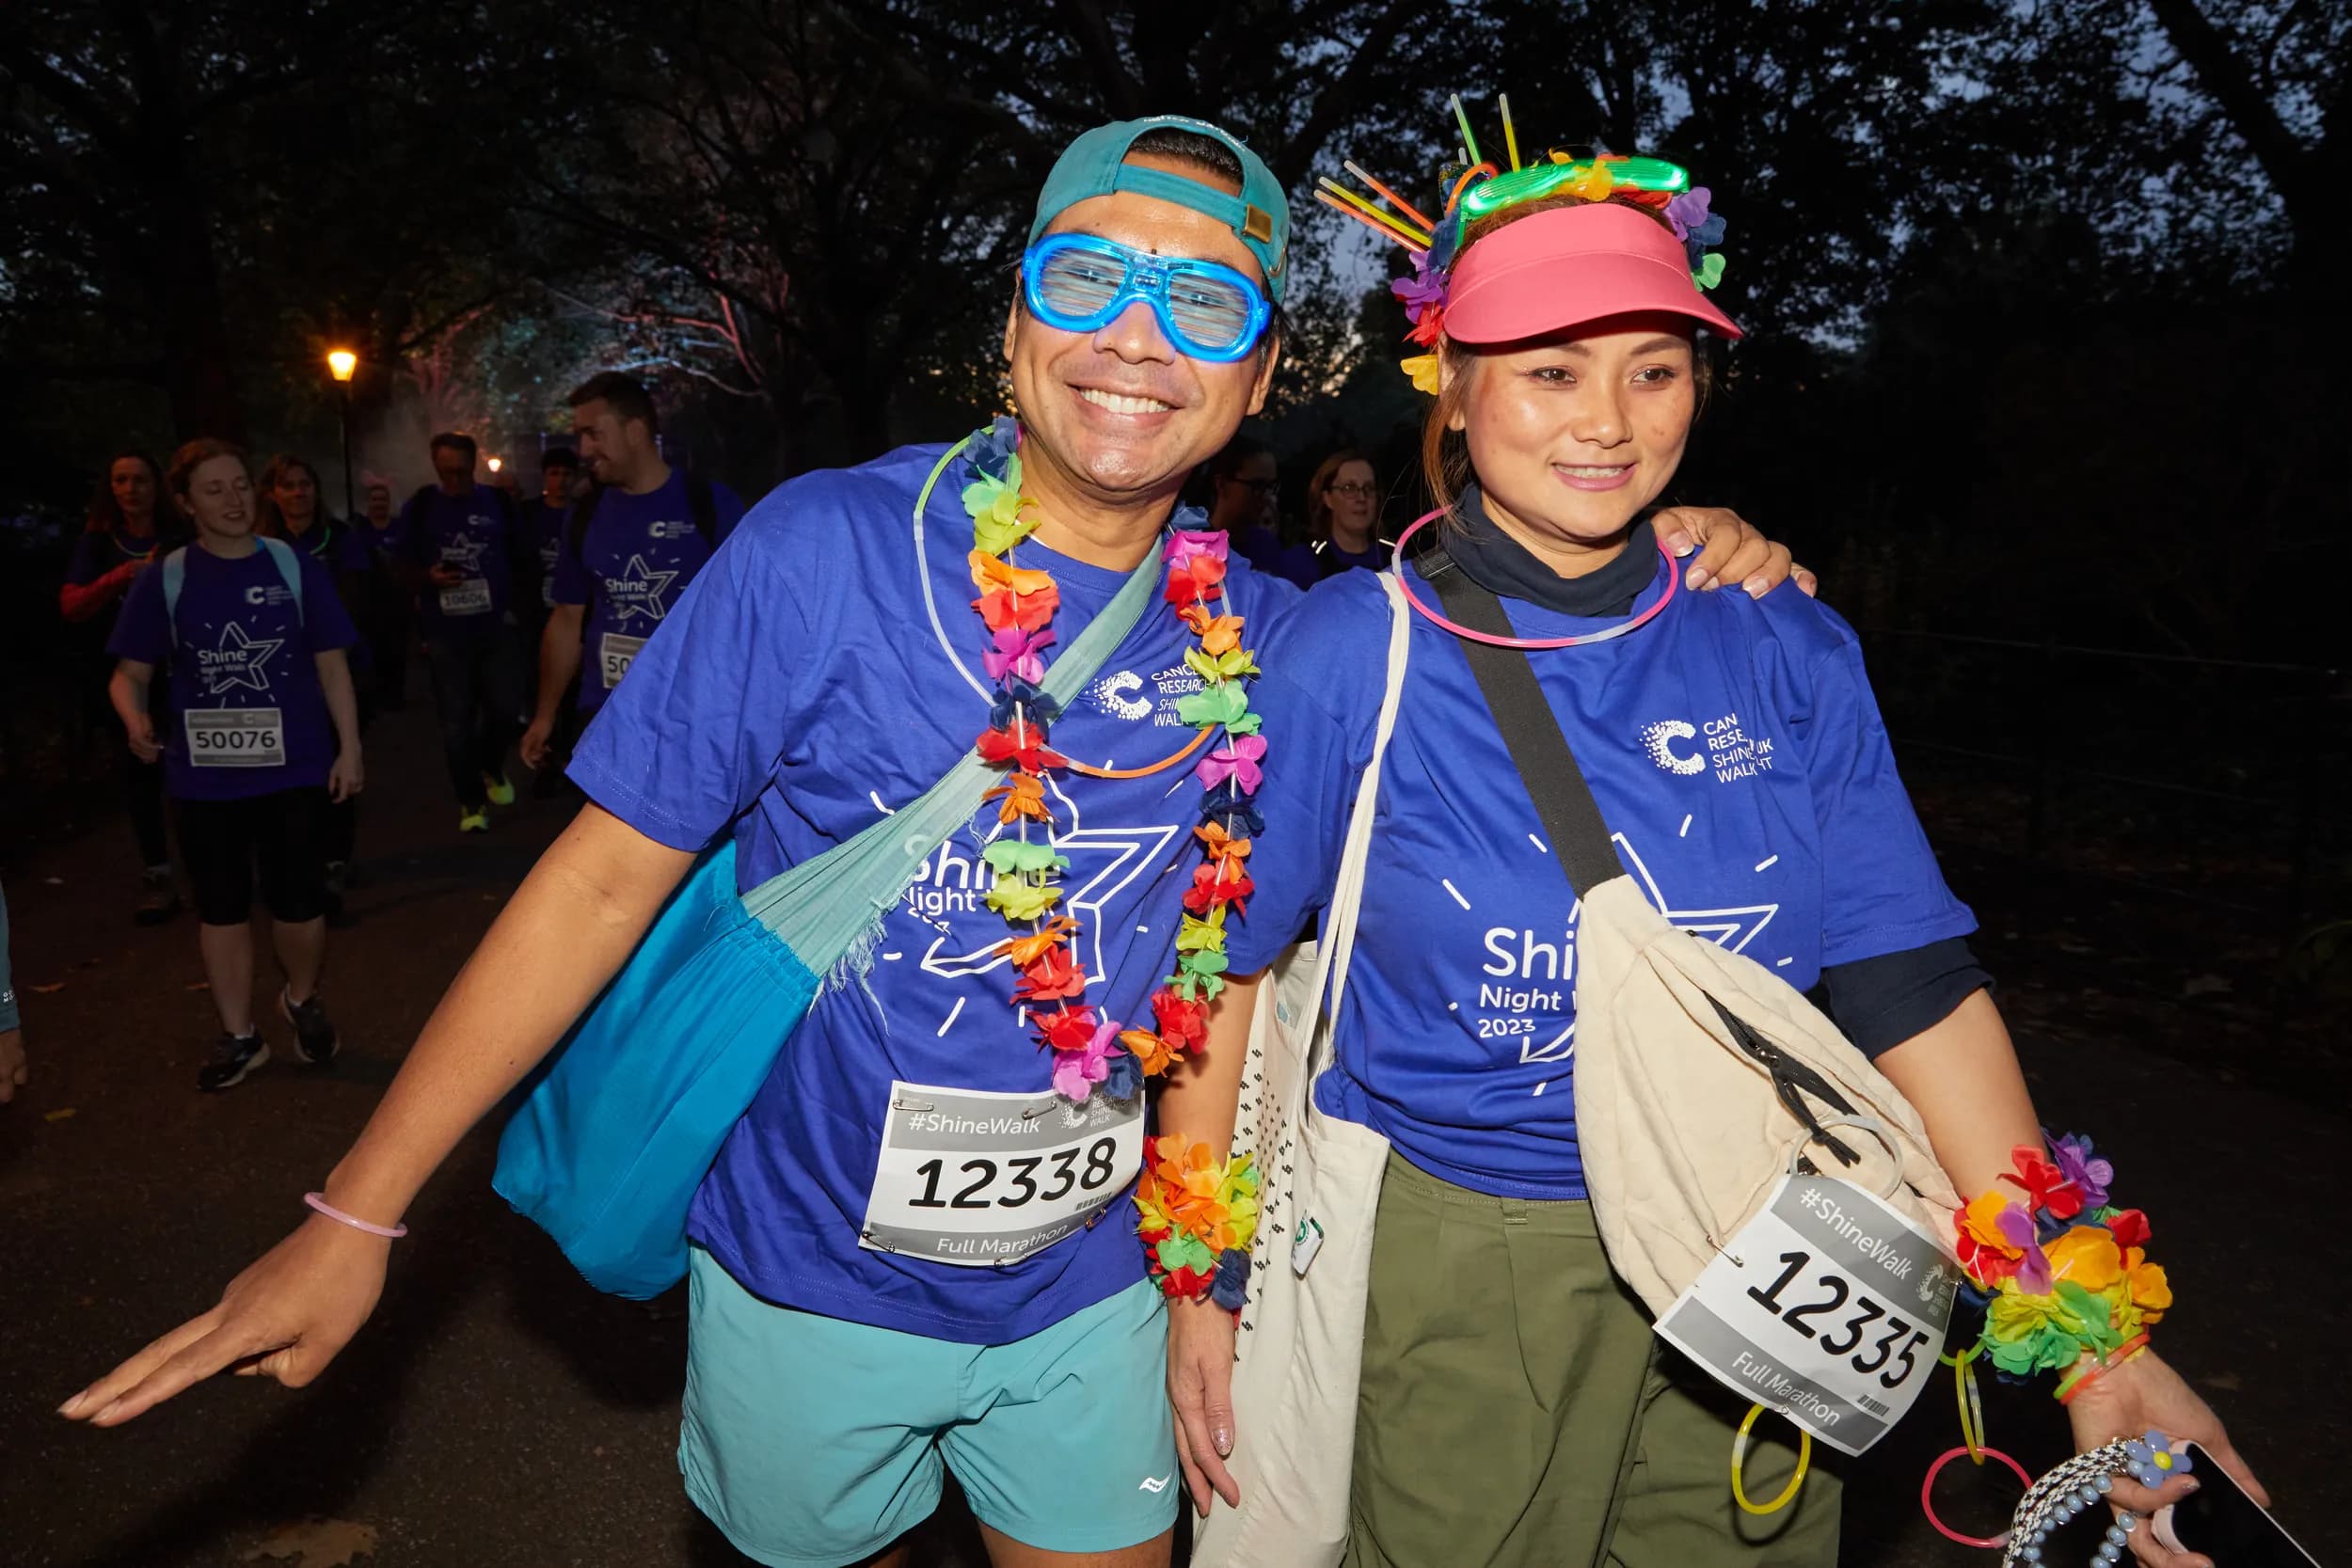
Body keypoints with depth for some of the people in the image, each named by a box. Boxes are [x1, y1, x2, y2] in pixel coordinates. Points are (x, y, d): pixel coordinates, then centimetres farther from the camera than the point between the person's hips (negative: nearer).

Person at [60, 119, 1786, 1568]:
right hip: (812, 1275, -2)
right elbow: (610, 869, -14)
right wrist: (360, 1212, -13)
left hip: (1087, 1286, 3)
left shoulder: (1262, 635, -7)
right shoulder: (824, 554, -18)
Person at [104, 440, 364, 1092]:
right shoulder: (163, 580, -1)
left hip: (294, 768, -1)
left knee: (298, 902, 4)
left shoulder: (295, 567, -1)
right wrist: (135, 717, -20)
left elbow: (332, 664, 3)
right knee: (221, 907, 12)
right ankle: (238, 1035, 27)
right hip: (204, 776, 1)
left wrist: (350, 747, -1)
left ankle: (302, 999, 34)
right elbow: (131, 673, 2)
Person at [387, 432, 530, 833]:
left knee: (505, 708, -6)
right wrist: (428, 578, -14)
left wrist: (513, 603, 2)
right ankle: (471, 802, 15)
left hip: (497, 627, 1)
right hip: (446, 632, 0)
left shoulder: (497, 502, 5)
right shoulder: (420, 507, 2)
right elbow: (400, 563, 6)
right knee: (456, 722, 2)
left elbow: (522, 558, 12)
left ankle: (491, 767, 26)